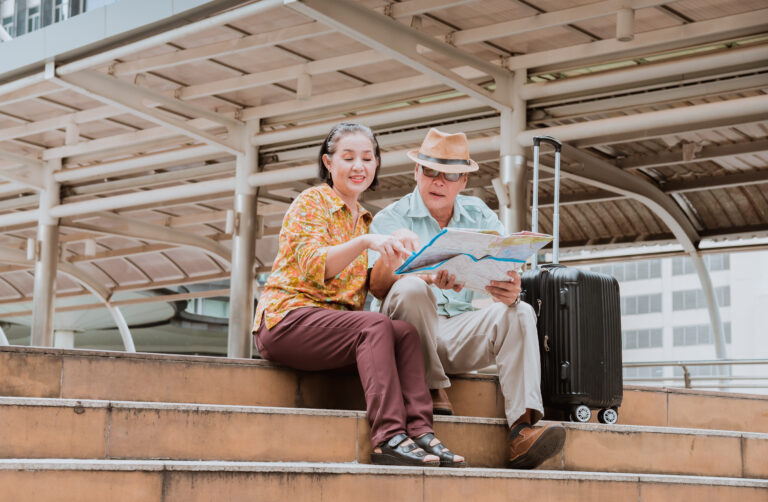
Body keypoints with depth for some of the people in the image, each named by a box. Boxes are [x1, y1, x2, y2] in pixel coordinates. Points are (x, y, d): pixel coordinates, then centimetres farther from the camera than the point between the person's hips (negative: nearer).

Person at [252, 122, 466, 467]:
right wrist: (365, 242, -30)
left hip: (335, 327, 6)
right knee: (377, 326, -30)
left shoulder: (366, 220, 22)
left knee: (405, 332, -21)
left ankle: (419, 432, -33)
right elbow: (312, 266, -15)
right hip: (287, 319, -6)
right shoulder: (312, 202, 1)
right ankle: (388, 438, -38)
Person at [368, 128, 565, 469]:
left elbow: (505, 274, -2)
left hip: (458, 332, 4)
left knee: (521, 314, -20)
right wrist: (430, 281, -38)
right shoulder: (391, 219, -2)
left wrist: (510, 292, -28)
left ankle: (522, 429, -33)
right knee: (412, 290, -33)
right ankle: (432, 392, -17)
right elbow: (378, 285, -18)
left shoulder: (480, 217, 10)